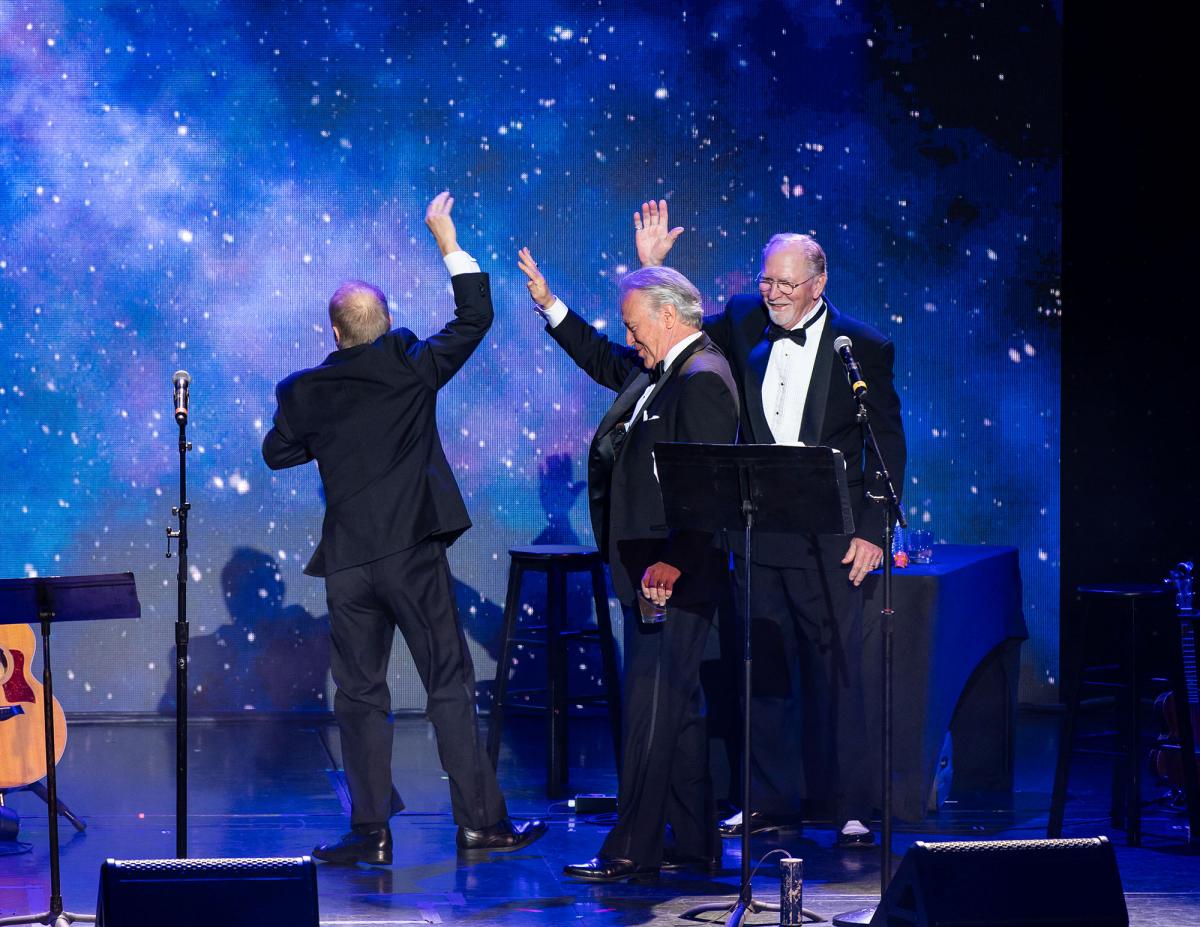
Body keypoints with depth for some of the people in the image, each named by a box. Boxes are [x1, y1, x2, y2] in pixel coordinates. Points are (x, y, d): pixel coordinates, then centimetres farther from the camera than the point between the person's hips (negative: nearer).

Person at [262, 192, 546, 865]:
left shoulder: (305, 392, 1)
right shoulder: (411, 369, -4)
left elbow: (277, 452, 15)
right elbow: (476, 317, 4)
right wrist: (448, 241, 10)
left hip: (347, 562, 2)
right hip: (413, 552, -2)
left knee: (360, 696, 7)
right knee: (451, 687, 3)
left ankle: (372, 831, 6)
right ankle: (480, 821, 3)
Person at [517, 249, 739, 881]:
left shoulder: (701, 379, -17)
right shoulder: (661, 370, 14)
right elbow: (604, 363, 34)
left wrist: (673, 563, -26)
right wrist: (549, 305, 28)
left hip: (672, 574, -10)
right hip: (652, 570, 10)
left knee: (653, 707, -6)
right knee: (678, 708, 14)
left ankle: (633, 851, -3)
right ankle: (695, 844, 20)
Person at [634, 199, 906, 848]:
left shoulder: (862, 348, -3)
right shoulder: (743, 323, 7)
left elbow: (887, 448, -2)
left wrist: (872, 532, -8)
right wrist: (653, 268, 6)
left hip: (829, 541, -4)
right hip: (757, 535, 4)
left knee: (844, 673, -3)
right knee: (763, 672, 9)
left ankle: (854, 808, 3)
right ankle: (771, 802, 18)